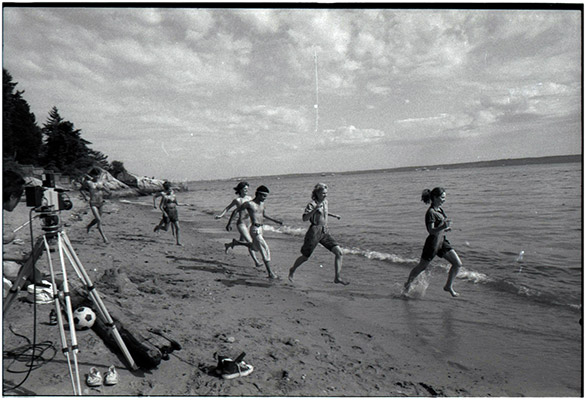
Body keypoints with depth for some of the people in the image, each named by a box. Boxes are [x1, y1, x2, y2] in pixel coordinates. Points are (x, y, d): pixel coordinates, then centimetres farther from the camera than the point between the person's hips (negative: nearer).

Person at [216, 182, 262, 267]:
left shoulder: (249, 198, 7)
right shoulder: (237, 200, -9)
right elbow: (228, 207, 2)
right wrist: (221, 215, -4)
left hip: (247, 223, 7)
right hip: (241, 224, -7)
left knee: (243, 242, 20)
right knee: (250, 242, -10)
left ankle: (228, 245, 47)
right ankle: (256, 261, -1)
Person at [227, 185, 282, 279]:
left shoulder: (262, 203, 12)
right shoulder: (249, 204, -11)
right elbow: (235, 211, -3)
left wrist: (275, 221, 22)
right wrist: (229, 223, -2)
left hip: (260, 229, 9)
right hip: (255, 230, -9)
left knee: (255, 248, 29)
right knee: (265, 250, -12)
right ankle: (270, 273, -7)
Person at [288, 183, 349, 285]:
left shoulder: (325, 202, 11)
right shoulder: (312, 204, -11)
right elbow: (305, 218, -23)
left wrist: (334, 215, 23)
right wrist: (315, 209, -33)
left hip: (325, 232, 6)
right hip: (314, 231, -6)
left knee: (339, 252, -10)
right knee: (305, 257, 7)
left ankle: (337, 277, -3)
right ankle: (293, 270, 35)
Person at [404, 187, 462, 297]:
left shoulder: (440, 209, 7)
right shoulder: (430, 212, -20)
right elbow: (431, 231, -28)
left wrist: (446, 228, 4)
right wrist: (443, 227, -44)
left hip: (442, 241, 8)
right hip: (432, 243, -8)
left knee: (458, 263, 2)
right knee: (421, 267, 9)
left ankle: (449, 286, 19)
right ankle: (408, 284, 32)